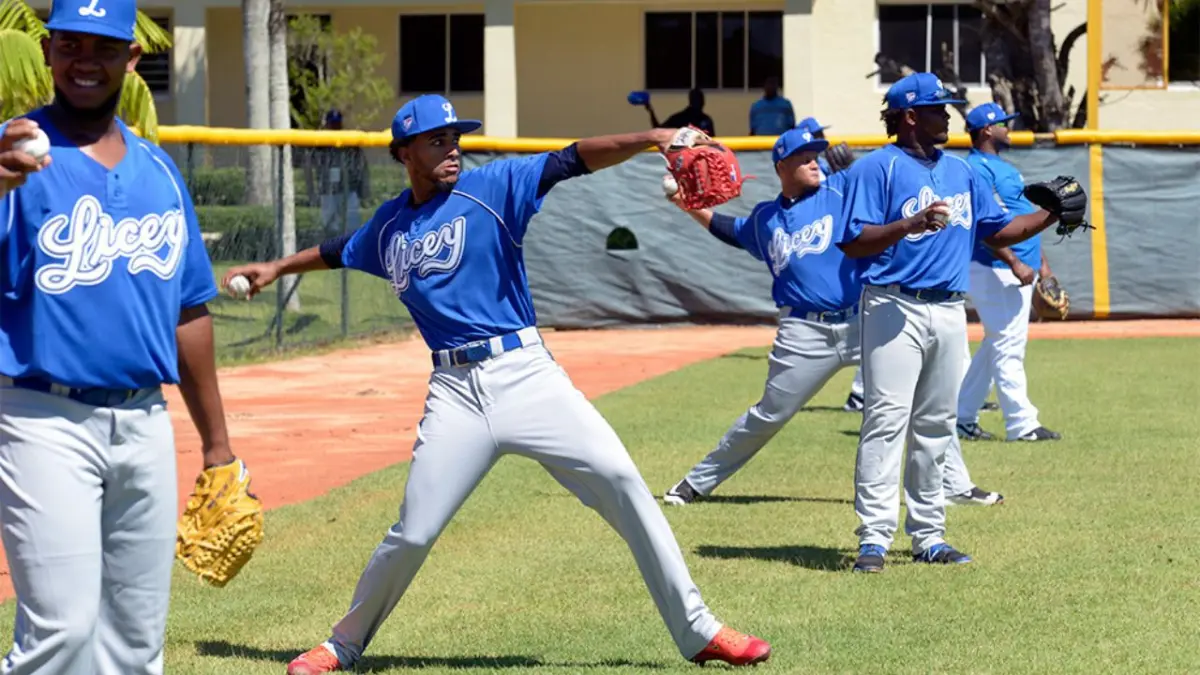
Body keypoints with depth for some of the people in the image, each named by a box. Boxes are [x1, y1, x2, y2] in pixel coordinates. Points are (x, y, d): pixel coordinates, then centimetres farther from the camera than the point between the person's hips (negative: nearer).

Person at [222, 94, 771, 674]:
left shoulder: (491, 188, 0)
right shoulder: (389, 225, 13)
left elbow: (569, 162, -14)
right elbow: (341, 251, 35)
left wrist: (649, 139, -27)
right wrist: (277, 268, 46)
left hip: (525, 374, -2)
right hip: (455, 392, 2)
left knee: (621, 481, -14)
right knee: (412, 535, 0)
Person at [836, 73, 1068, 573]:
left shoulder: (962, 172, 16)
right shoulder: (876, 168, -5)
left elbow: (999, 232, 20)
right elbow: (853, 242, -12)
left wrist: (1051, 214, 8)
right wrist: (912, 223, -23)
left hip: (949, 312, 7)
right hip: (894, 307, -7)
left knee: (936, 427, 10)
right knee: (886, 420, -12)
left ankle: (928, 535, 16)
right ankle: (874, 536, -13)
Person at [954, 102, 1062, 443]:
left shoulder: (1006, 167, 19)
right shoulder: (977, 169, -12)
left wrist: (1042, 263, 20)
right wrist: (1015, 263, -25)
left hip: (1020, 270, 10)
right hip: (995, 272, -10)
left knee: (996, 346, 13)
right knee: (1008, 347, -9)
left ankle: (962, 417, 19)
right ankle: (1022, 424, -8)